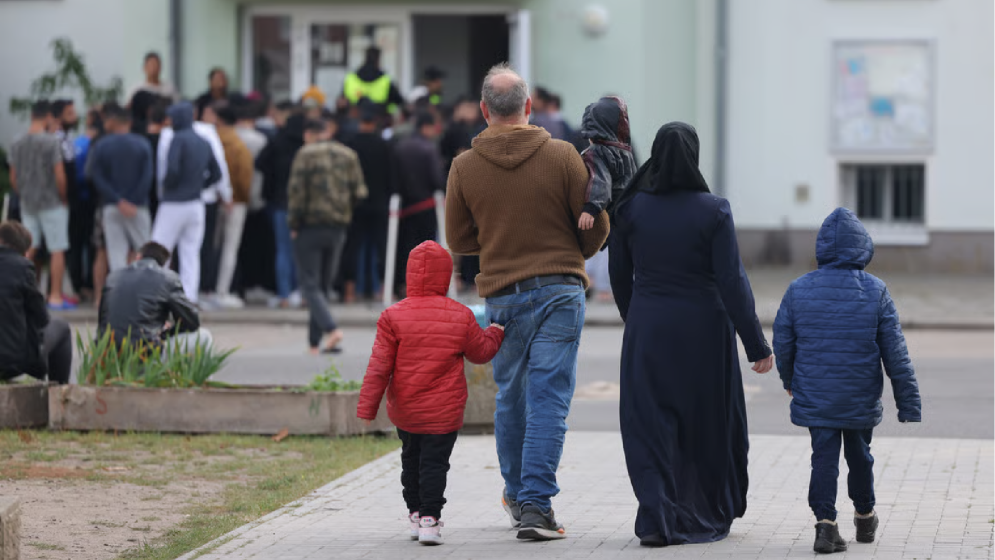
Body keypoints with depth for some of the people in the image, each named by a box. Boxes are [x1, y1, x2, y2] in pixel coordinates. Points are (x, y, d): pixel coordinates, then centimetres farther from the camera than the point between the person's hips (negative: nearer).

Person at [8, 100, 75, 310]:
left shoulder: (17, 145, 5)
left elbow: (13, 179, 10)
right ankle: (55, 297, -2)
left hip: (27, 204, 6)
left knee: (28, 249, 12)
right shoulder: (52, 142, -14)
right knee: (58, 251, 0)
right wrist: (63, 198, -1)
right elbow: (60, 177, -15)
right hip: (51, 204, -6)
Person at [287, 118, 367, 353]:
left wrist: (293, 224, -4)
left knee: (310, 285, -2)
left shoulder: (305, 154, -6)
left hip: (310, 227, -5)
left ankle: (331, 329, -24)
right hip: (338, 228, 5)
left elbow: (296, 191, -13)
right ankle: (314, 341, 13)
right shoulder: (348, 155, 8)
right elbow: (359, 192, 4)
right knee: (323, 283, 14)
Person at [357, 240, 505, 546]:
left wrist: (367, 408, -4)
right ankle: (429, 519, -9)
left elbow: (379, 367, -8)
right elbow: (481, 352, 10)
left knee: (411, 459, 19)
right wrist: (495, 334, 31)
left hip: (403, 411, 2)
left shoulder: (393, 317, -8)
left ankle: (415, 514, 26)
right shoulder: (461, 317, -6)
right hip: (444, 412, -2)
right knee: (434, 463, 1)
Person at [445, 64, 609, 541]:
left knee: (509, 397, 17)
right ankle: (535, 504, -9)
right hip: (559, 291, -2)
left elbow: (458, 240, 8)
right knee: (549, 398, -2)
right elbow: (596, 227, 0)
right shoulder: (562, 156, -6)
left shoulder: (465, 167, -1)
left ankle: (516, 493, 29)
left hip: (502, 296, 2)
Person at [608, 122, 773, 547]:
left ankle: (656, 517, -11)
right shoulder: (713, 211, -12)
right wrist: (756, 346, -8)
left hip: (647, 332, 1)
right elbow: (732, 282, -13)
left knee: (650, 427, 5)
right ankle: (713, 515, 28)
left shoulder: (631, 209, -4)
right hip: (704, 333, -1)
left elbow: (619, 277, 6)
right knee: (708, 423, 15)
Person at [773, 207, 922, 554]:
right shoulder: (875, 291, -9)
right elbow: (896, 354, -7)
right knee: (860, 455, 18)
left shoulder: (798, 290, -5)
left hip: (815, 397, 0)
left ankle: (825, 522, -15)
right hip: (862, 401, 0)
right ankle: (865, 518, 35)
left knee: (824, 457, 2)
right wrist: (909, 404, -1)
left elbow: (782, 343, 4)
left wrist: (789, 380, 23)